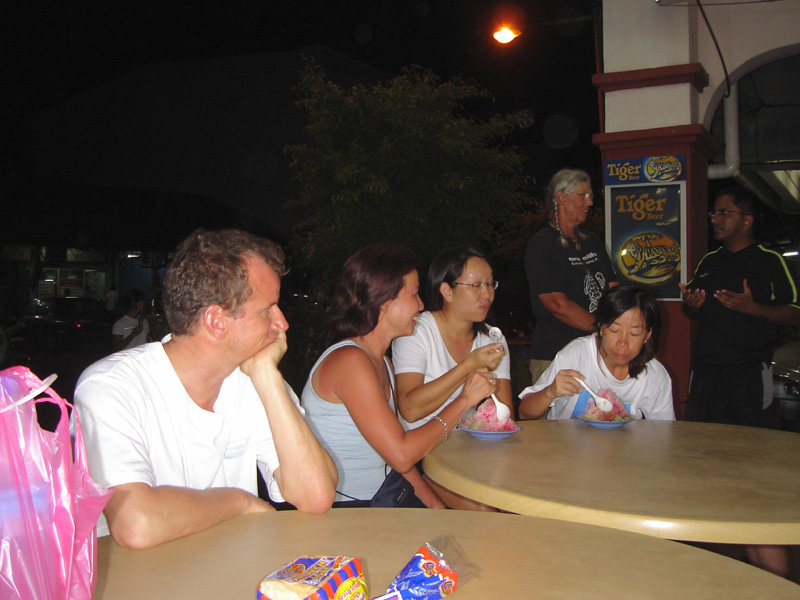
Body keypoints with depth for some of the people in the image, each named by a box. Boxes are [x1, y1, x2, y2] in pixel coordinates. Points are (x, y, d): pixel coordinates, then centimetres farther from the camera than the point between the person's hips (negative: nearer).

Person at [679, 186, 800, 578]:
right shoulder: (708, 262, 16)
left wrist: (753, 307, -19)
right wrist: (691, 305, 3)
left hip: (749, 374, -6)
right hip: (705, 373, 6)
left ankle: (765, 553, 1)